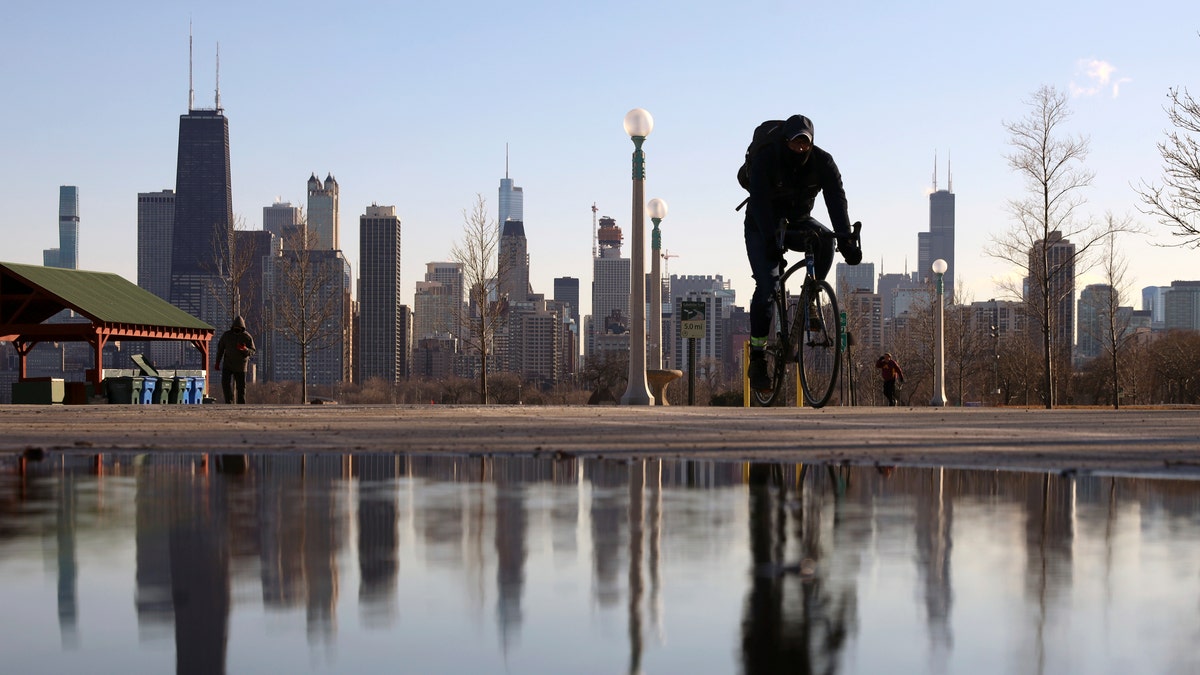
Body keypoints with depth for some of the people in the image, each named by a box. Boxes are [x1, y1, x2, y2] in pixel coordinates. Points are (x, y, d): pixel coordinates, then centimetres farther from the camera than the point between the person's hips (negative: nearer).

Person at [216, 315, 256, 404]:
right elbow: (220, 348, 8)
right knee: (225, 383, -14)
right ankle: (229, 402, -7)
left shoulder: (247, 337, -7)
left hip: (240, 366, -1)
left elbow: (252, 351, -7)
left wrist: (245, 349, -30)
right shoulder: (226, 335, -3)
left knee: (241, 387, 2)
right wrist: (217, 362, 9)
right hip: (227, 364, 1)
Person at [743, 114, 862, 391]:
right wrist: (771, 240, -50)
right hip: (763, 227, -3)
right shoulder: (765, 160, -25)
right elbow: (759, 202, -35)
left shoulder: (823, 163, -17)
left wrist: (846, 241, -42)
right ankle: (757, 356, -10)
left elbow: (836, 200, -27)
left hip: (798, 222, 3)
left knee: (824, 239, -31)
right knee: (766, 285, -19)